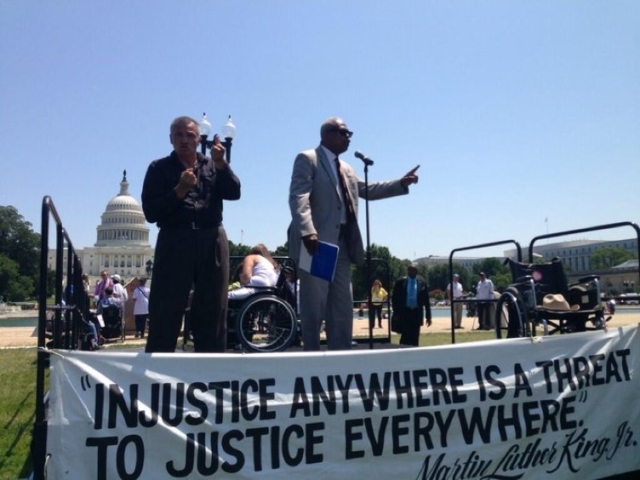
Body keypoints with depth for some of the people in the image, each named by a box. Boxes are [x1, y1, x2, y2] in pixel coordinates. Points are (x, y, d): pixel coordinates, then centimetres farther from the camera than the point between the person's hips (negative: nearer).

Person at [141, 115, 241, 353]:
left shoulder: (213, 166, 17)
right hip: (174, 242, -2)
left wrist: (221, 163, -13)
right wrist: (179, 190, -12)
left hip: (212, 242, 3)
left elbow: (234, 193, 0)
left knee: (213, 313, 7)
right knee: (164, 316, -3)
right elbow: (150, 212, -1)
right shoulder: (159, 168, 9)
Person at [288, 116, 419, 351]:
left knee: (343, 307, 9)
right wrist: (307, 231, -29)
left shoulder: (347, 169, 25)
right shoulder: (307, 159, 0)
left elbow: (366, 189, 30)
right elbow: (298, 198, -14)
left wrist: (401, 183, 22)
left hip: (342, 244, 8)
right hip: (316, 242, -8)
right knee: (314, 305, -4)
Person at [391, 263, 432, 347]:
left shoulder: (422, 283, 4)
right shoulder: (400, 282, -1)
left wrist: (428, 316, 3)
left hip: (417, 313, 2)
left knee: (415, 338, 5)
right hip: (404, 312, -2)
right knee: (405, 336, -5)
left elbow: (426, 300, 5)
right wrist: (396, 313, -5)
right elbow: (394, 298, 2)